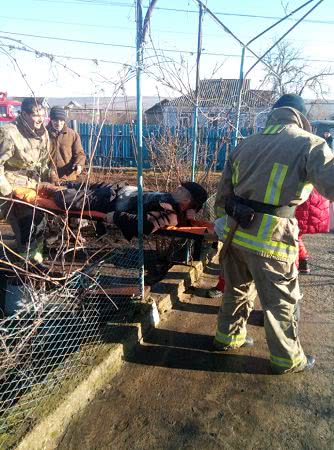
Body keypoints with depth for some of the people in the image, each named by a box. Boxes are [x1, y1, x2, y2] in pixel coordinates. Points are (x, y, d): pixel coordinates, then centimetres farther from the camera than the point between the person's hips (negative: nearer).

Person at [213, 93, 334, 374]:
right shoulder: (309, 145, -6)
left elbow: (223, 195, 13)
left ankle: (228, 337, 43)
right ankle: (287, 359, 33)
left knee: (237, 290, 25)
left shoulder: (246, 144, 11)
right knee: (282, 303, 14)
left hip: (234, 233, 6)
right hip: (269, 240, -6)